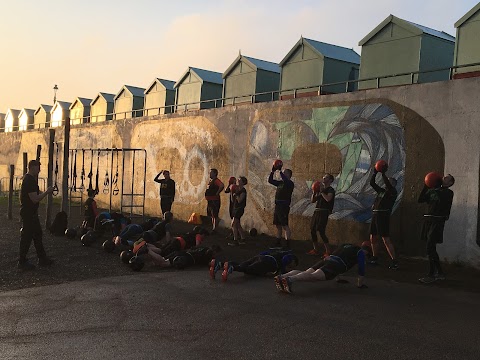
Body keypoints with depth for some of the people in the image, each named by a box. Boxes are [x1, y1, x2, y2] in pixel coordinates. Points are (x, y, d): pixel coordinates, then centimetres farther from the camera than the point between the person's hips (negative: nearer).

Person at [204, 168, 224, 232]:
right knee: (212, 216, 15)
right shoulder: (211, 181, 16)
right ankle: (212, 228, 22)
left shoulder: (216, 180, -15)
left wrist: (217, 193, -24)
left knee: (215, 216, -5)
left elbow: (222, 186, -33)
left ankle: (214, 229, -2)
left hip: (214, 200, -10)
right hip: (210, 200, 10)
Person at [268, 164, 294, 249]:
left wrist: (280, 171, -25)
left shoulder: (290, 183, -9)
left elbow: (285, 180, -32)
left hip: (284, 207, -9)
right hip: (277, 206, 9)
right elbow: (270, 180, 20)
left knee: (285, 226, -9)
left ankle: (287, 245, -6)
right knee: (278, 226, 13)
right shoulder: (280, 183, 15)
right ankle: (278, 244, 20)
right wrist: (272, 171, 7)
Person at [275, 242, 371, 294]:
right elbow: (361, 269, 11)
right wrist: (360, 284, 24)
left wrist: (339, 278, 58)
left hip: (327, 259, 7)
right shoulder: (361, 252, 17)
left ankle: (281, 277, -31)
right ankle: (290, 279, -52)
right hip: (335, 264, -7)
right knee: (314, 276, -27)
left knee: (306, 273, -9)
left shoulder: (345, 246, 40)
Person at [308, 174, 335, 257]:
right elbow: (312, 200, 18)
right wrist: (314, 192, 3)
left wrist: (321, 191, -14)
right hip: (316, 212, 8)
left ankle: (327, 251, -7)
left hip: (324, 212, -8)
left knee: (321, 231, -14)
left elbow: (328, 199, -22)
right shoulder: (320, 189, 19)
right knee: (312, 230, 6)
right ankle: (315, 250, 17)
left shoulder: (330, 190, -2)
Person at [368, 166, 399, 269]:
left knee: (386, 239, -13)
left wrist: (383, 174, -22)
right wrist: (375, 173, 8)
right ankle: (374, 258, 25)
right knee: (373, 238, 13)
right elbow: (372, 183, 17)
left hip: (383, 216, -8)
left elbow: (387, 184, -22)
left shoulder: (393, 192, -2)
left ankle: (394, 261, -12)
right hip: (375, 215, 8)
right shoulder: (381, 191, 18)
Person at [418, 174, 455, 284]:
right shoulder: (432, 190, 17)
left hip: (438, 221, -7)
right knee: (431, 248, 10)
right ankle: (440, 273, 21)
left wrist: (437, 185, -12)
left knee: (430, 248, -12)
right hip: (428, 220, 7)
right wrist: (426, 186, 2)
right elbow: (420, 199, 9)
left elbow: (441, 199, -17)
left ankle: (431, 275, -7)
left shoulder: (448, 193, 1)